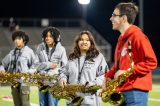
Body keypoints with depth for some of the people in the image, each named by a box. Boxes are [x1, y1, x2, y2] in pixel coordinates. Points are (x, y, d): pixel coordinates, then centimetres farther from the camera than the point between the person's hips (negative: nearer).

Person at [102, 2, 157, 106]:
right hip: (122, 91, 10)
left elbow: (151, 62, -15)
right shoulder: (122, 39, 19)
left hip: (135, 92, -10)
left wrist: (127, 72, -19)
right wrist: (108, 76, 8)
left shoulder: (137, 36, -10)